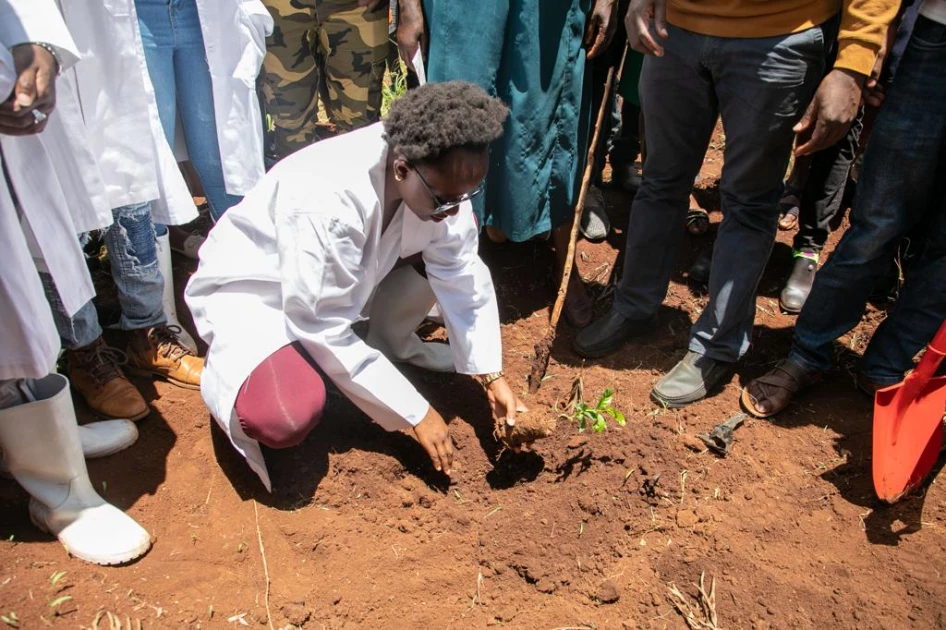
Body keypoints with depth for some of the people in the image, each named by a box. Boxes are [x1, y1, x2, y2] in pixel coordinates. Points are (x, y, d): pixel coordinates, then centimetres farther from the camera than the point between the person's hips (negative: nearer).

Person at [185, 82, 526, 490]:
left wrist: (491, 375, -13)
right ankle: (226, 369, 2)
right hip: (250, 290, -6)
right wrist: (416, 413, -24)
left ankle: (393, 343, 13)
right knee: (288, 417, -34)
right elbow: (325, 333, -31)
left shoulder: (438, 176, -20)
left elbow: (461, 273, -9)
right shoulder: (327, 205, -39)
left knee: (454, 248, -9)